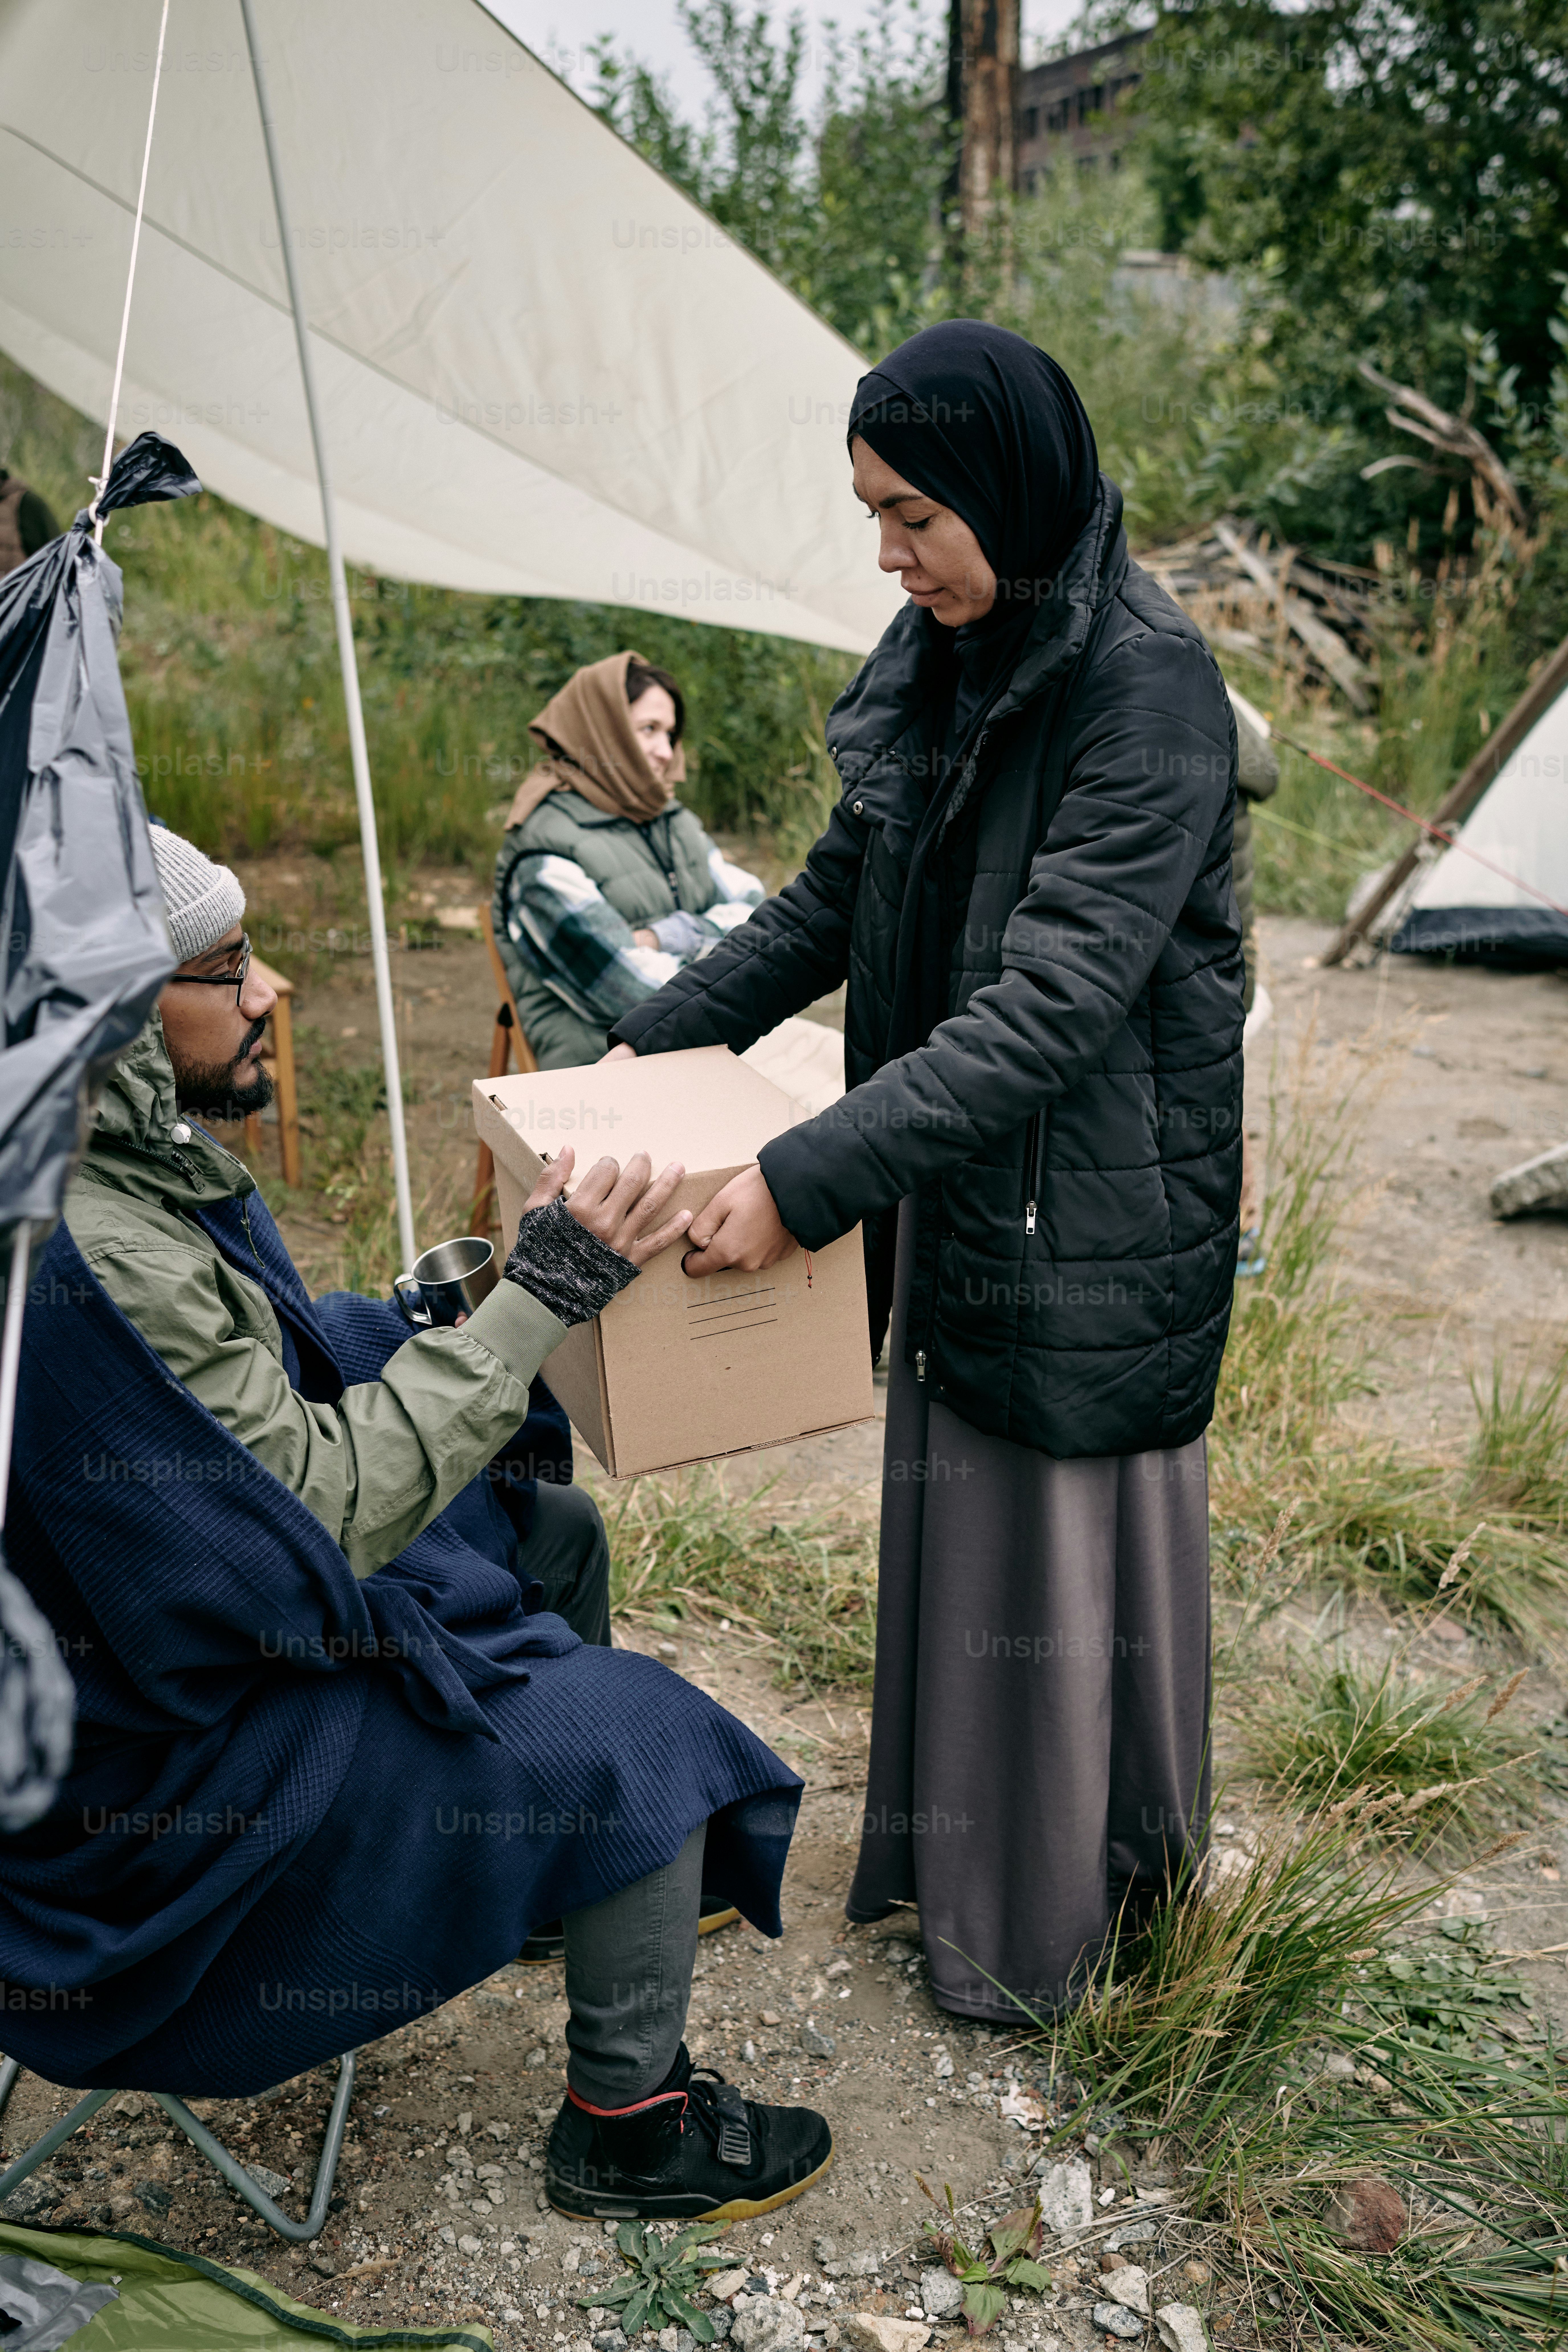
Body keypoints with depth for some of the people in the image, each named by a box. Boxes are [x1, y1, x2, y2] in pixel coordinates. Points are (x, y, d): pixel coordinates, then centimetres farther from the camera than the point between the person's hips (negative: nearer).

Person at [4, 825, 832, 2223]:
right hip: (162, 1762, -10)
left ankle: (589, 1871, 38)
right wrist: (539, 1297, -26)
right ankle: (628, 2129, 14)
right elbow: (320, 1511, -28)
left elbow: (278, 1383, 9)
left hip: (247, 1608, 10)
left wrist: (462, 1299, 1)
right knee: (636, 1734, -9)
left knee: (553, 1525, 19)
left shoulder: (149, 1159, -3)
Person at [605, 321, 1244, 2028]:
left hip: (1093, 1206, -7)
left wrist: (806, 1181, -31)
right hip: (955, 1183, 7)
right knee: (953, 1512, 18)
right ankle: (949, 1845, 40)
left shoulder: (1149, 689, -21)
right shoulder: (938, 664, 4)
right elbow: (837, 901, 14)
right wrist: (655, 1037, 7)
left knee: (1064, 1535, 8)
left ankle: (1039, 1929, 31)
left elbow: (1055, 1004, -28)